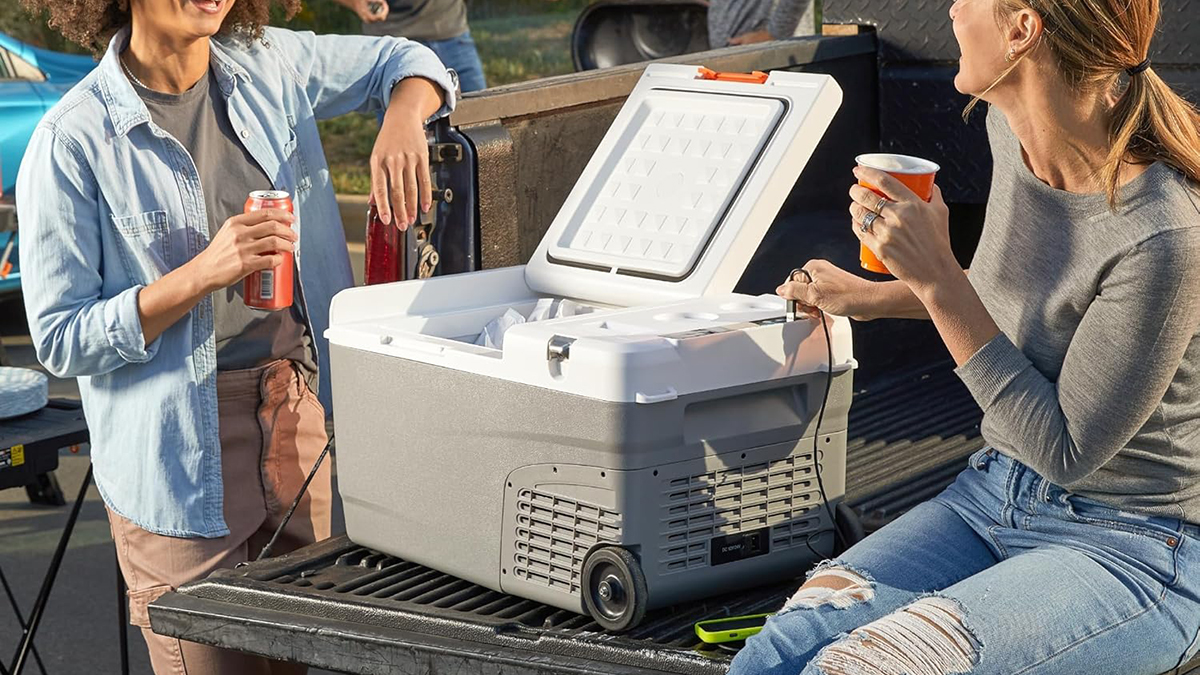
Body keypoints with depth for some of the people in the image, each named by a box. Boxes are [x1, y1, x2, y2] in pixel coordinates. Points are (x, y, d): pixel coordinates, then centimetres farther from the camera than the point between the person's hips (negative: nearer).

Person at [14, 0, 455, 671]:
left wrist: (401, 125, -6)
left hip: (310, 417, 5)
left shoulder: (270, 68, 3)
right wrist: (204, 273, -23)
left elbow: (404, 62, 19)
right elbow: (60, 339, -11)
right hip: (185, 455, -5)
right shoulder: (74, 140, -11)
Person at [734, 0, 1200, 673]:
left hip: (1130, 551, -7)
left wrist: (938, 279, -24)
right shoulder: (1013, 127, -1)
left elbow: (1066, 451, -18)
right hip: (992, 494, 7)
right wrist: (875, 297, 27)